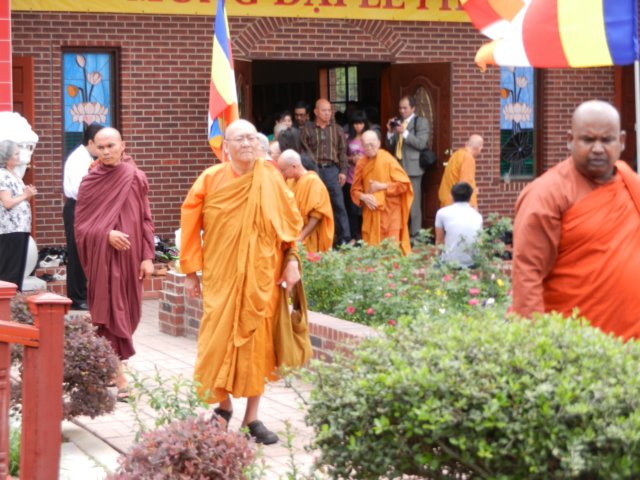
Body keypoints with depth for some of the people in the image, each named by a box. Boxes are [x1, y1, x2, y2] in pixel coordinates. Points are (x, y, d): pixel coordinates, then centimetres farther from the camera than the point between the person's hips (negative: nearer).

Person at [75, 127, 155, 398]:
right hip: (102, 258, -2)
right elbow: (81, 224, 0)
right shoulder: (90, 182, 0)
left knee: (127, 312, 9)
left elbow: (146, 220, 3)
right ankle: (118, 376, -7)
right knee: (109, 311, -6)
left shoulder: (136, 178, 3)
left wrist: (148, 256, -3)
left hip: (129, 257, 2)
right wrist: (106, 235, -16)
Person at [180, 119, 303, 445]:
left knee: (258, 342, 3)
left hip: (262, 275, 1)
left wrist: (292, 259, -2)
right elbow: (190, 224, 1)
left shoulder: (271, 177, 1)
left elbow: (291, 220, 7)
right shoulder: (210, 180, -4)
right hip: (221, 276, -1)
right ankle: (223, 406, 19)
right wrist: (191, 271, 0)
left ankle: (252, 417, 12)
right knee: (219, 341, -2)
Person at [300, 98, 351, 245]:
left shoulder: (336, 129, 11)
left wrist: (343, 171, 2)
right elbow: (303, 151, 1)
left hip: (332, 169, 1)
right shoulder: (307, 129, 5)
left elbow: (342, 151, 10)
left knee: (339, 205, -3)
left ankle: (344, 238, -1)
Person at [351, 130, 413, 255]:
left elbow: (404, 183, -10)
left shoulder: (387, 159, -9)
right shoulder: (361, 163, 2)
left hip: (390, 211, -3)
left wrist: (382, 186, -15)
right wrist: (364, 197, -14)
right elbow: (355, 189, 7)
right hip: (371, 213, 4)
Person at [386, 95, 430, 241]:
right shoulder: (397, 122, 17)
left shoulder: (421, 122, 1)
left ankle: (414, 234, -1)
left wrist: (404, 133, -18)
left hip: (412, 168, -6)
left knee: (413, 202, -5)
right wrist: (390, 132, 0)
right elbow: (390, 146, 17)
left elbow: (421, 143, -12)